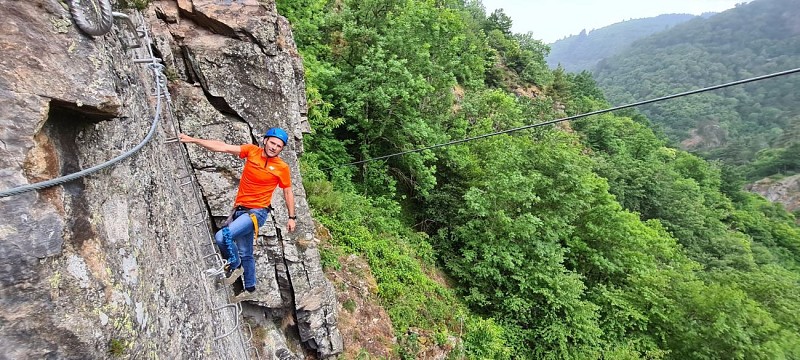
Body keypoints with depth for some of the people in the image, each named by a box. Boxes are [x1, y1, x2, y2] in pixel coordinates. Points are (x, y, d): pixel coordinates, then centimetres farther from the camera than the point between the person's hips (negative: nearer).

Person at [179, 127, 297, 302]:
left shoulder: (282, 168, -8)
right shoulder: (251, 151, -1)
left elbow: (288, 192, 1)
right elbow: (223, 147, -4)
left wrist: (291, 217, 2)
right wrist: (193, 140, -10)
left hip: (257, 212, -5)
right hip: (240, 210, 5)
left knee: (222, 237, -23)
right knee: (245, 254, 15)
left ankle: (235, 266, 5)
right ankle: (250, 290, 33)